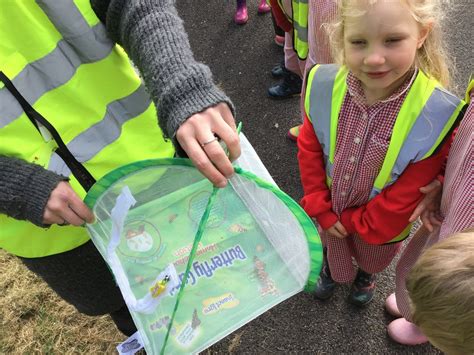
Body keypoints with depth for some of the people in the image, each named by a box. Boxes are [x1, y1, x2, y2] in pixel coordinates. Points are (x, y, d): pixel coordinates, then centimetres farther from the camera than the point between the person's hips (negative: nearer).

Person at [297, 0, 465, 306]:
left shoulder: (438, 114, -34)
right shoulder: (324, 85, -27)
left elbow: (407, 195, -23)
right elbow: (309, 148, -12)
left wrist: (353, 221, -15)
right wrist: (321, 209, -12)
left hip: (381, 221, -1)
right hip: (330, 211, 1)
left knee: (372, 257, 33)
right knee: (333, 247, 33)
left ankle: (366, 274, 69)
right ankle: (331, 268, 69)